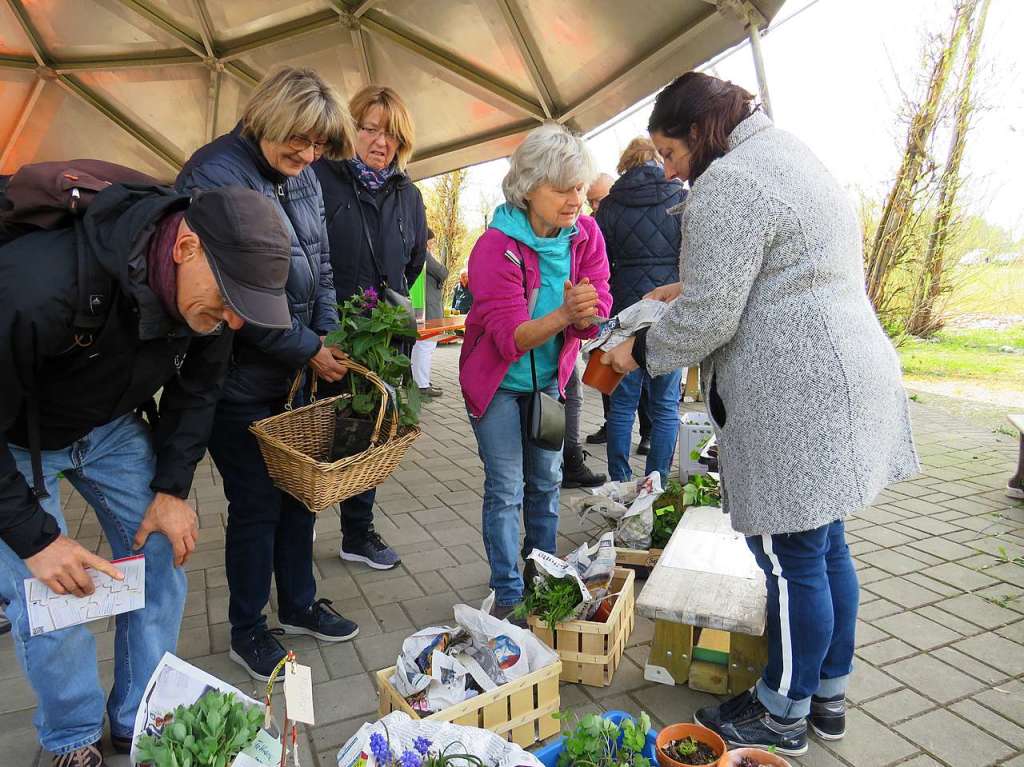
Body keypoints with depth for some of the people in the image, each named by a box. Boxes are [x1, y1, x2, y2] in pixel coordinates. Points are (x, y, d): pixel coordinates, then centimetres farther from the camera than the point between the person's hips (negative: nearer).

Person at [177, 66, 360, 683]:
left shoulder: (304, 180, 8)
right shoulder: (214, 175, -17)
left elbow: (320, 269, 12)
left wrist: (329, 337, -2)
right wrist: (308, 350, -17)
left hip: (295, 374, 7)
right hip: (240, 381, -7)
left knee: (299, 492, 16)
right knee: (257, 505, 4)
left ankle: (299, 605, 36)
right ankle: (247, 632, 27)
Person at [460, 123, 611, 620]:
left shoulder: (585, 234, -9)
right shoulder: (496, 246, -23)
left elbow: (597, 314, -13)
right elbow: (509, 335, -27)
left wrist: (584, 312, -37)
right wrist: (564, 313, -43)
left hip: (548, 378, 5)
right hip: (497, 381, -4)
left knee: (546, 480, 15)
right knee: (506, 489, -2)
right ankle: (508, 593, 15)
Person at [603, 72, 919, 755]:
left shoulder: (728, 182, -14)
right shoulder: (790, 155, 19)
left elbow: (707, 319, -18)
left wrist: (641, 352, -1)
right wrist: (690, 289, 20)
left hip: (796, 400, -11)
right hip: (845, 379, 11)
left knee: (793, 557, 3)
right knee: (826, 547, 18)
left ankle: (783, 714, 22)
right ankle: (829, 696, 34)